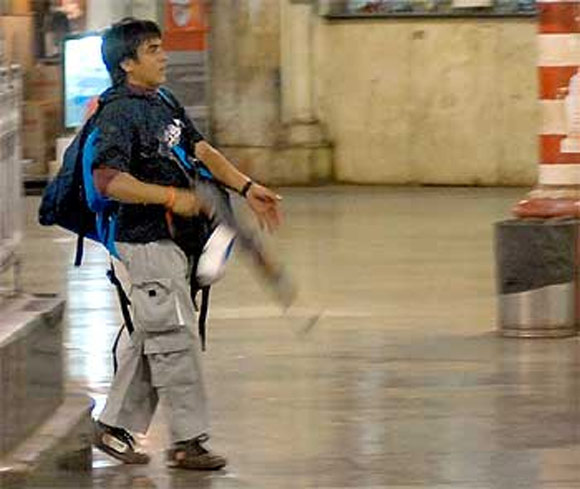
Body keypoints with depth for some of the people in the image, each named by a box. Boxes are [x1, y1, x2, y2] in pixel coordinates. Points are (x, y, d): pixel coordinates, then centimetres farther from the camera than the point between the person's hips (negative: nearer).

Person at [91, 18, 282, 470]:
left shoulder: (163, 104, 13)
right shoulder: (120, 114, -15)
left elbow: (202, 151, 11)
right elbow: (109, 180, -25)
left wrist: (247, 187, 0)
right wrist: (172, 198, -25)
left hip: (173, 238, 9)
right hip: (146, 241, -9)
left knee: (147, 336, 15)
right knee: (176, 338, -6)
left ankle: (115, 427, 24)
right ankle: (188, 440, 0)